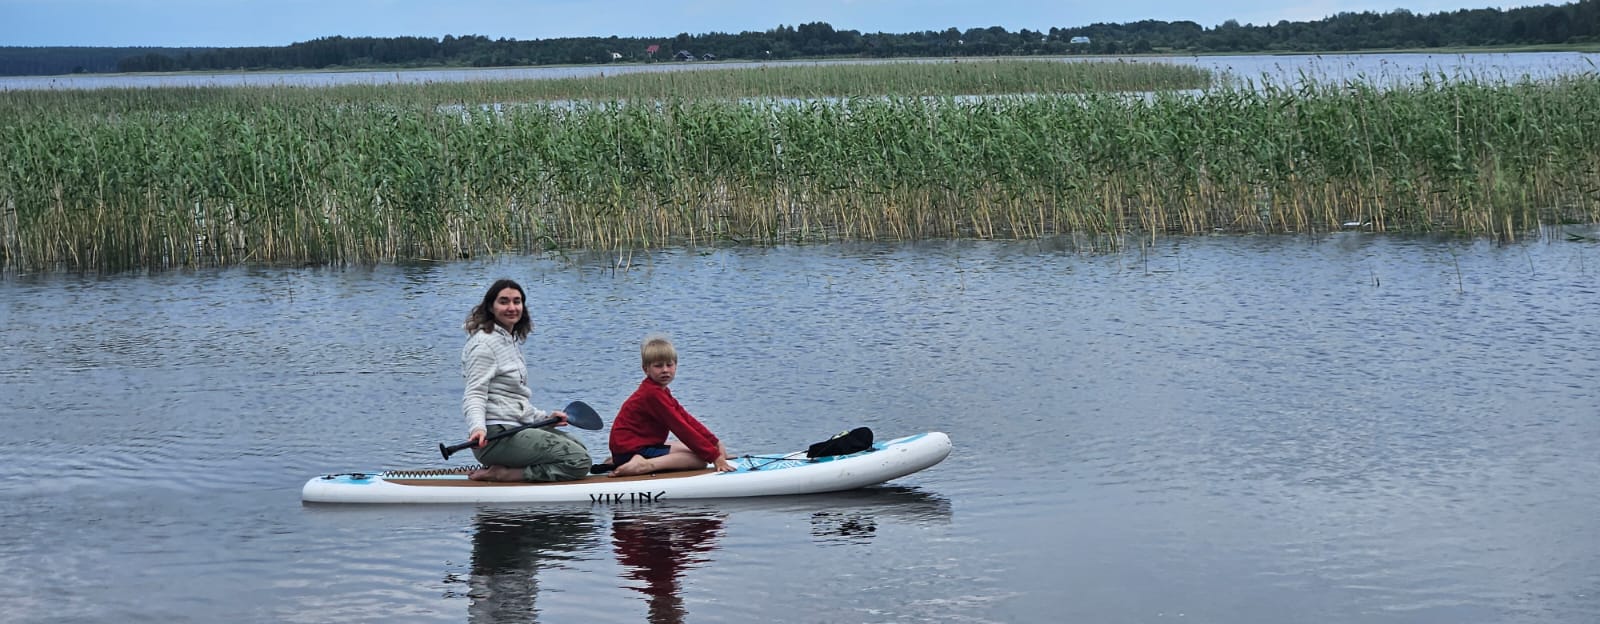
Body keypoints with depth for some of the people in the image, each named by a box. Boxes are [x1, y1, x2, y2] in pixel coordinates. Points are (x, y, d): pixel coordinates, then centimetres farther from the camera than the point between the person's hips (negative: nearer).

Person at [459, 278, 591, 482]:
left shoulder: (511, 341, 21)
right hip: (496, 437, -10)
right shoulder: (485, 343, -10)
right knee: (579, 461, -15)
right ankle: (501, 475, -15)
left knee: (579, 448, 16)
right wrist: (477, 428, -35)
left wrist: (544, 417, 19)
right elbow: (474, 395, -19)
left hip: (518, 427, 10)